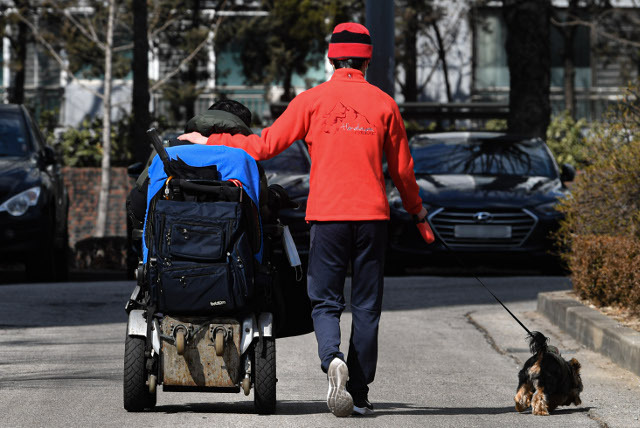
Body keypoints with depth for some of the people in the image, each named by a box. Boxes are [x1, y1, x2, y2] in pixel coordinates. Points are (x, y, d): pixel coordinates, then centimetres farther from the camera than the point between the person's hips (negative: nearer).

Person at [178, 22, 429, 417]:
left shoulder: (313, 100, 0)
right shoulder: (384, 104, 5)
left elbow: (267, 144, 1)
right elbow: (402, 167, 11)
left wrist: (211, 142, 13)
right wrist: (415, 207, 30)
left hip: (327, 214, -1)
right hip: (372, 214, 1)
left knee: (326, 301, 5)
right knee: (366, 306, 6)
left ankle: (333, 359, -24)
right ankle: (360, 393, 6)